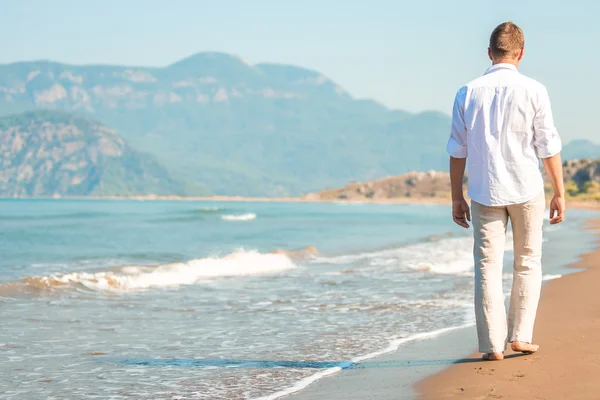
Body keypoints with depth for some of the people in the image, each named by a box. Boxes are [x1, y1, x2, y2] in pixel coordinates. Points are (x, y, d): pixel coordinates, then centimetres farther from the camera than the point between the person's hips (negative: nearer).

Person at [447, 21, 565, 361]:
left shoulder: (468, 93, 1)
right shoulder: (533, 91, -6)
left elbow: (457, 150, 4)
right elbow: (548, 147, -5)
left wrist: (457, 196, 11)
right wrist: (560, 192, 3)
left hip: (485, 192, 1)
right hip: (527, 190, -1)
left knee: (488, 266, 5)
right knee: (528, 263, 14)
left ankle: (493, 344, 3)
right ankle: (520, 336, 13)